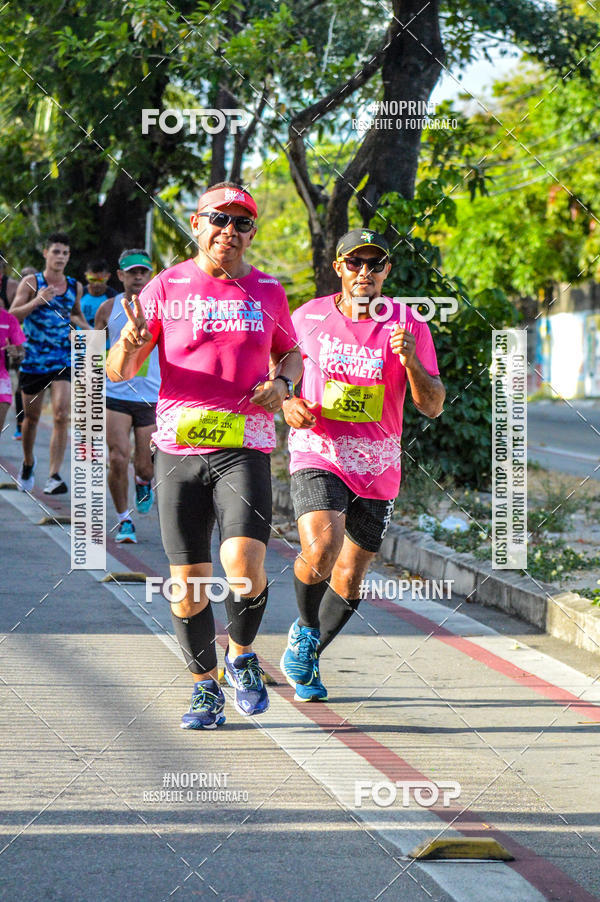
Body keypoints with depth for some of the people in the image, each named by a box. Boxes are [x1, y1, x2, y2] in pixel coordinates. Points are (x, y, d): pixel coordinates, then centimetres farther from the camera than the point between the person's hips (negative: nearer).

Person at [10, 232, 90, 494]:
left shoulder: (75, 286, 8)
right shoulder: (30, 283, -2)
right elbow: (12, 315, -10)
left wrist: (88, 330, 10)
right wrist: (37, 301, -23)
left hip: (62, 361, 1)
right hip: (32, 360, -1)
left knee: (61, 416, -14)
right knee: (31, 417, 11)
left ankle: (54, 475, -16)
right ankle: (28, 463, 38)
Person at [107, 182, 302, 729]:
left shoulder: (267, 292, 8)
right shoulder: (165, 288, 3)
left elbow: (292, 355, 24)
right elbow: (118, 372, 3)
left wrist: (282, 383, 1)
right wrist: (129, 345, -21)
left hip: (245, 451, 0)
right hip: (178, 451, 0)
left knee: (244, 567, -19)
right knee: (189, 582, 2)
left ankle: (242, 654, 10)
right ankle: (205, 686, 21)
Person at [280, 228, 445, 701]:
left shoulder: (408, 326, -3)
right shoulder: (309, 317, -1)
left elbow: (433, 405, -6)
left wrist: (410, 359, -23)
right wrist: (287, 403, -4)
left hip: (377, 468, 2)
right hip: (318, 456, -2)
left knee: (349, 580, 9)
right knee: (321, 551, -27)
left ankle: (306, 659, 33)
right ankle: (305, 630, 2)